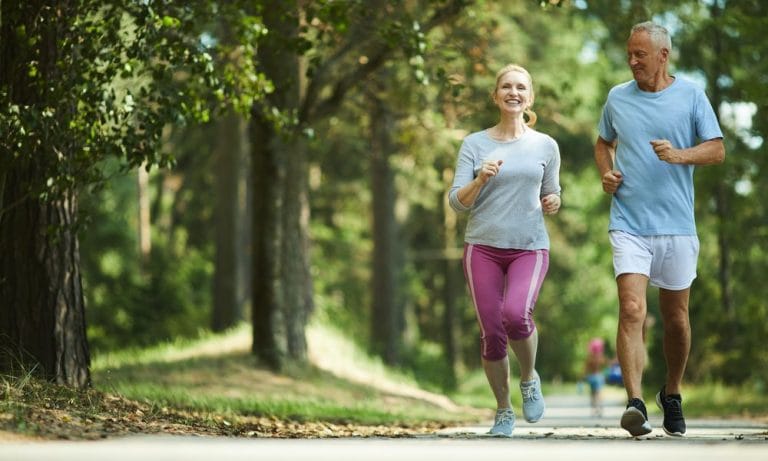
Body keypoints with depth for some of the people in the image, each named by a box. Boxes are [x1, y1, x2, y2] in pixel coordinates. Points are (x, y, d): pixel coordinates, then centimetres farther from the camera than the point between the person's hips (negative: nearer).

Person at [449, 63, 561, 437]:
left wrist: (553, 204, -4)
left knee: (516, 315, -26)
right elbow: (457, 202, 1)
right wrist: (480, 179, -16)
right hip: (483, 247, 1)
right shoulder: (475, 144, 4)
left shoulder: (545, 146, 8)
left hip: (530, 248, -1)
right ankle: (503, 411, 17)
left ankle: (529, 378, 3)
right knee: (491, 334, -3)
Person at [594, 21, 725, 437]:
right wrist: (606, 172, 4)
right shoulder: (617, 98, 9)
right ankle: (635, 403, -24)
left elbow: (717, 150, -1)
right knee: (632, 311, -17)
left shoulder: (691, 96, 3)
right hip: (629, 225, 0)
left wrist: (680, 155, -19)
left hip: (677, 226, 0)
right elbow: (603, 143, 25)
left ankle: (672, 394, 31)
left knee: (675, 318, 10)